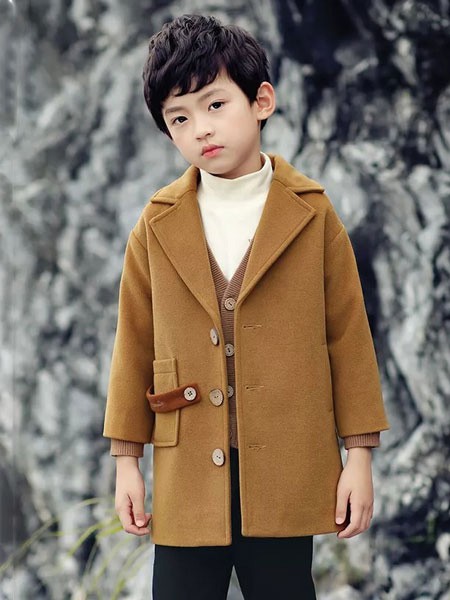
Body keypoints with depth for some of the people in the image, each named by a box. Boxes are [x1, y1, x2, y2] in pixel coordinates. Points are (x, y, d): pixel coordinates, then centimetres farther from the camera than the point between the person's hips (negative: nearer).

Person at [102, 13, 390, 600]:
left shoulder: (312, 215, 0)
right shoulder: (157, 227, 3)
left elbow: (348, 333, 2)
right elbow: (134, 346, 8)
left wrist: (359, 453, 1)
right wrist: (127, 461, 8)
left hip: (288, 481, -1)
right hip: (188, 483, 1)